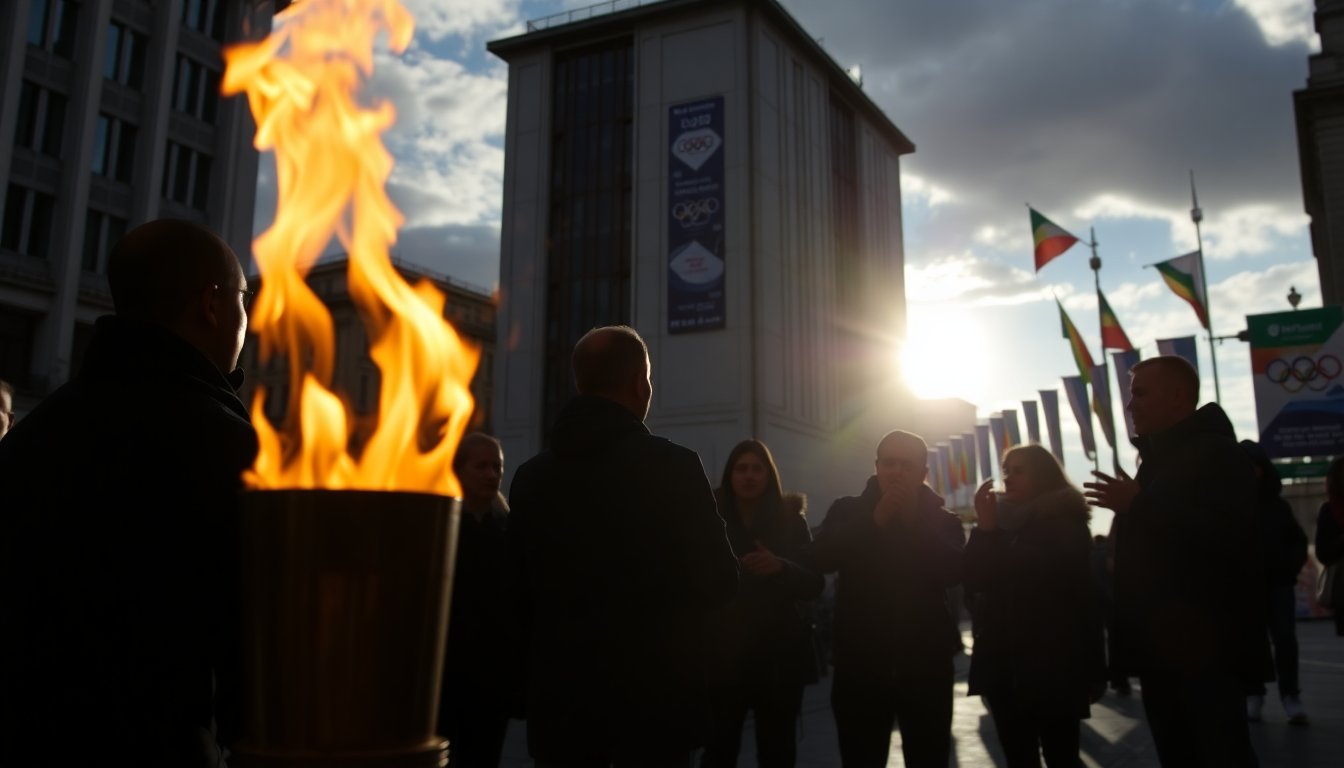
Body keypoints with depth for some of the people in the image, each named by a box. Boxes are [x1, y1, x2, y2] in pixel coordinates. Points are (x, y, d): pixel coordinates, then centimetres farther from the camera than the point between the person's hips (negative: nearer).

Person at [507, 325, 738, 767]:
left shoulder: (531, 476, 0)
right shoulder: (672, 466, -13)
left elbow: (520, 593, 7)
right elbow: (718, 584, -9)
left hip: (558, 696, 4)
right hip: (653, 696, -3)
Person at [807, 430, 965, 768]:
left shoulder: (941, 520, 5)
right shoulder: (848, 511, 5)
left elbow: (955, 571, -13)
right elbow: (819, 559, -12)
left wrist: (914, 520, -16)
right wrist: (874, 522, -17)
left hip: (926, 663, 1)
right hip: (859, 663, 0)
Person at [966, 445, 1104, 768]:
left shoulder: (1064, 523, 0)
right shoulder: (1002, 522, 13)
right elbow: (974, 580, -1)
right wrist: (985, 528, -11)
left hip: (1051, 663, -4)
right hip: (1003, 662, 5)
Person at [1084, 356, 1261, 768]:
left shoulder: (1217, 452, -8)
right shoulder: (1157, 459, 20)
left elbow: (1229, 534, -25)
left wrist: (1138, 505, -21)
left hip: (1205, 645, -9)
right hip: (1161, 645, 9)